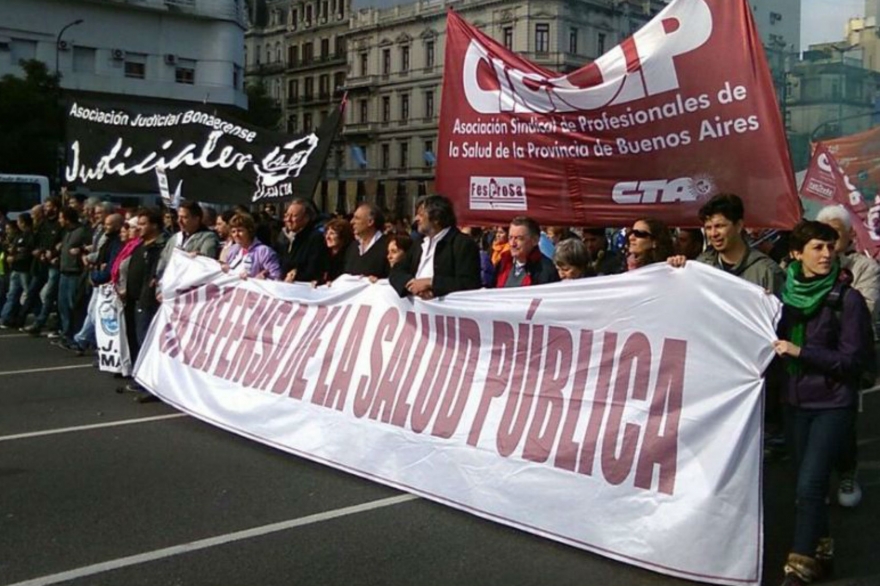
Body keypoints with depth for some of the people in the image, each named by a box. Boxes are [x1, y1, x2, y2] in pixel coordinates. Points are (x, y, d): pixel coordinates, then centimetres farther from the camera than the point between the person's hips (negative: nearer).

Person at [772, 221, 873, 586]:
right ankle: (821, 552, 32)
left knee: (810, 484, -9)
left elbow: (854, 359, -12)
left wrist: (801, 351, -19)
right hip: (795, 400, 5)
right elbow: (778, 340, 10)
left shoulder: (847, 298, -12)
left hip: (832, 404, -5)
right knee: (808, 482, 15)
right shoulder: (786, 292, 2)